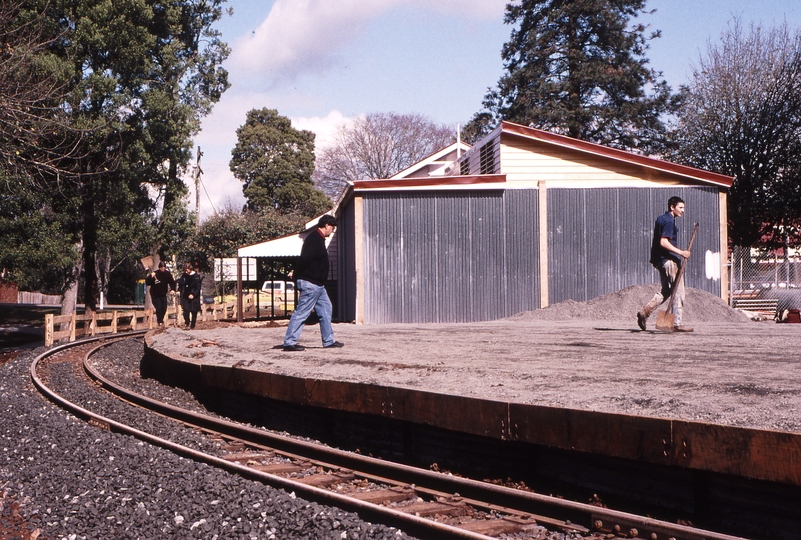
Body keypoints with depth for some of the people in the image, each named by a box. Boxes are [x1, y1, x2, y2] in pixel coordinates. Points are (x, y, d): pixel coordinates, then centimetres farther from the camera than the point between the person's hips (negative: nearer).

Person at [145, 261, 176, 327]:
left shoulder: (168, 274, -6)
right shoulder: (155, 274, -18)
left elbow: (172, 282, 6)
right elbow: (147, 283, -21)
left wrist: (172, 289, -11)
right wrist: (151, 277, -38)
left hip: (163, 295, 4)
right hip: (155, 295, -4)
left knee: (164, 309, 7)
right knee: (158, 308, -18)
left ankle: (160, 319, 33)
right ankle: (160, 321, -3)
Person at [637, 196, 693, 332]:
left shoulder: (660, 219, 17)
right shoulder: (669, 221, -14)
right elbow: (664, 242, -24)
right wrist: (680, 252, -24)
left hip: (660, 259, 10)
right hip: (669, 260, -10)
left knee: (666, 290, 17)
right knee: (678, 292, -3)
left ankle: (644, 312, 7)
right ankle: (677, 323, -2)